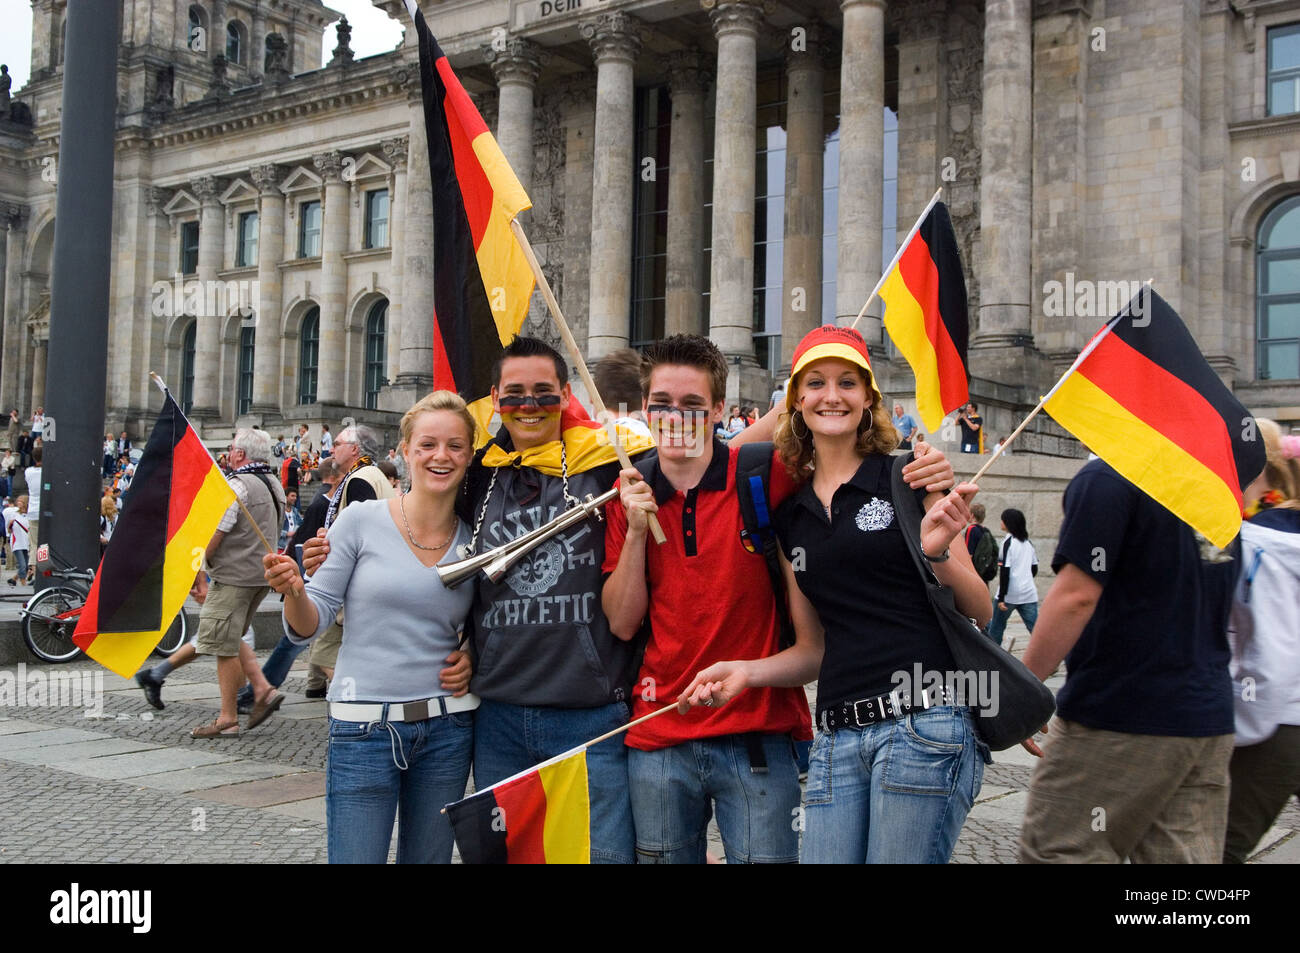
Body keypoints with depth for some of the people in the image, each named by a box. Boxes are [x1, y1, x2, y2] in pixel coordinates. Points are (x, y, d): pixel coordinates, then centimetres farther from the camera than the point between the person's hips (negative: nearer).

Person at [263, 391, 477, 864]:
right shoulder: (362, 520, -5)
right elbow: (309, 624, -4)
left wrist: (473, 657, 0)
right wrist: (293, 590, -25)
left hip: (447, 729, 4)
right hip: (364, 728, -3)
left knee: (429, 858, 14)